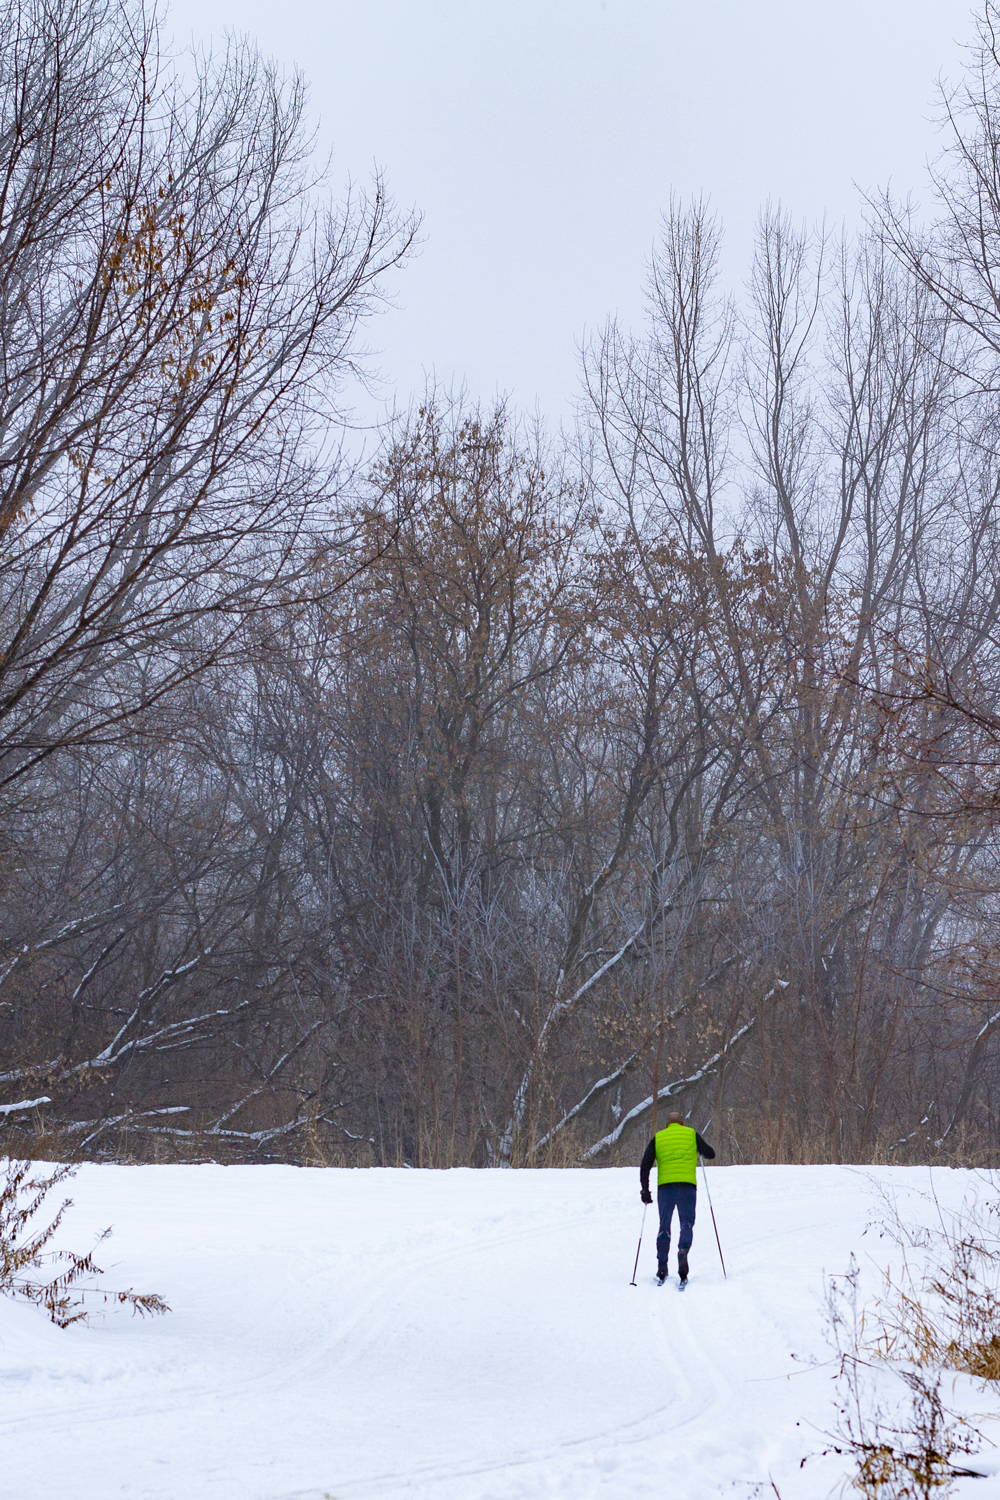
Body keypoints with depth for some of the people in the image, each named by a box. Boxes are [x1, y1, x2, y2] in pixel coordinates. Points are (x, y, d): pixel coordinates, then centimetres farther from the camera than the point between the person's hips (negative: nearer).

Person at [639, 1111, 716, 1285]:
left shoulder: (658, 1138, 12)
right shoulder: (691, 1134, 11)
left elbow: (645, 1164, 5)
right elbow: (710, 1154, 11)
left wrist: (645, 1189, 9)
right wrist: (699, 1148, 32)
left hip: (665, 1186, 1)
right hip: (687, 1185, -1)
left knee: (664, 1226, 11)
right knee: (686, 1224, 3)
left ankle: (662, 1268, 6)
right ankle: (683, 1250, -29)